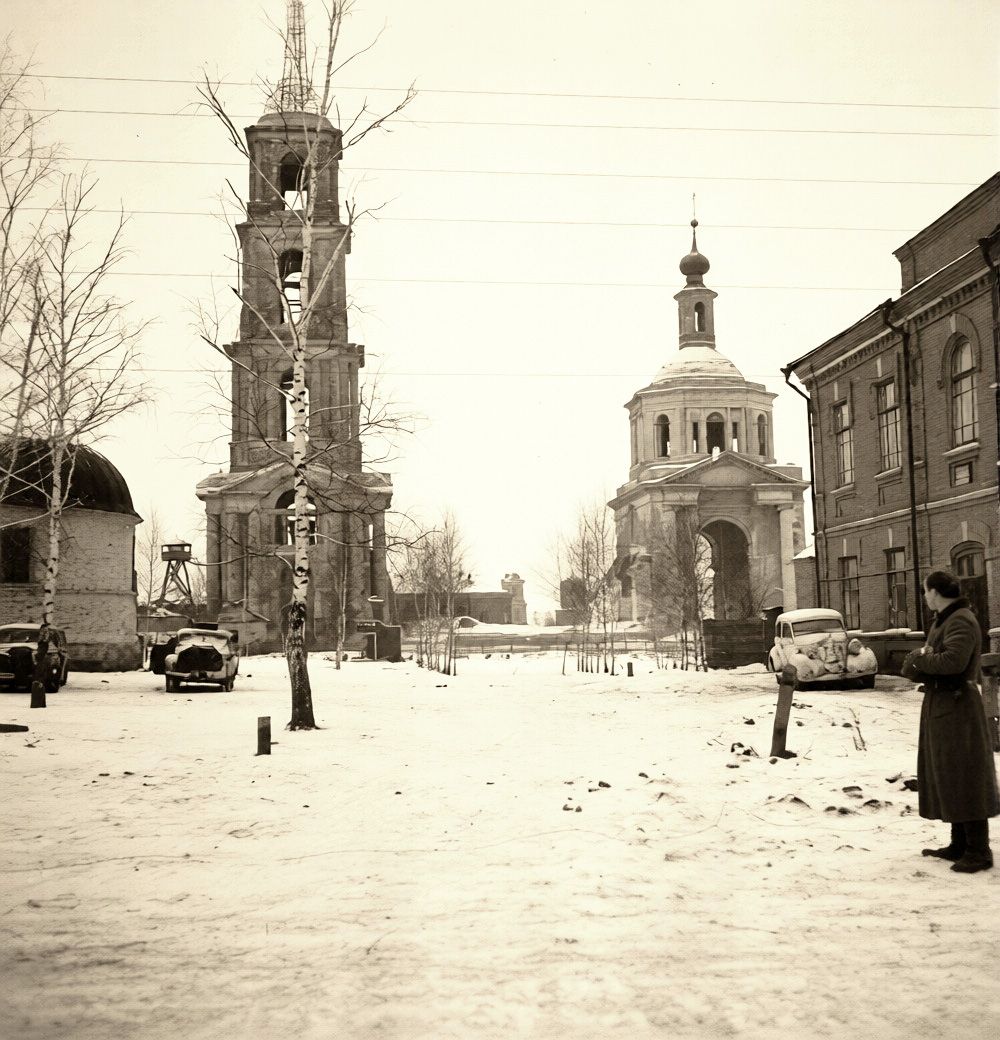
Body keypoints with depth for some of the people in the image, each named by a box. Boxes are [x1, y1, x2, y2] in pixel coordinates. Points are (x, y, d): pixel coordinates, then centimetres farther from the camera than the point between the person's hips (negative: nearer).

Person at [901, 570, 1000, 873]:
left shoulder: (961, 621, -15)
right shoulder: (941, 621, 16)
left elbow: (953, 661, -30)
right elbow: (910, 668, 13)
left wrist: (920, 659, -14)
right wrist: (919, 665, -10)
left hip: (957, 711, -10)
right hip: (939, 708, 10)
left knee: (963, 779, -7)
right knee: (946, 778, 14)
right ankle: (960, 845, 23)